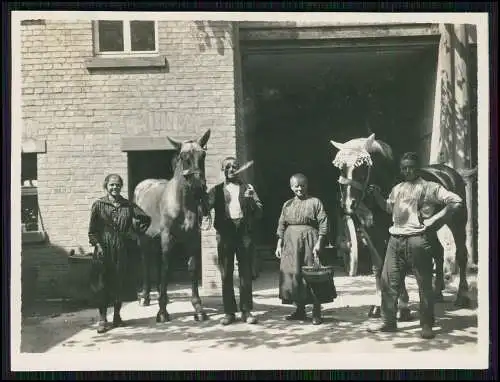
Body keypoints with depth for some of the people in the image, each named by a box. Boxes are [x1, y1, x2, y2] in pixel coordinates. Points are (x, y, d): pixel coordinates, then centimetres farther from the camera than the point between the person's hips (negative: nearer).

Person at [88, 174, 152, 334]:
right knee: (101, 283, -2)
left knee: (120, 283, 6)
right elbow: (92, 229, 0)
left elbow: (146, 219, 14)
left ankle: (117, 315, 21)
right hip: (103, 250, -1)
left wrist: (136, 232, 7)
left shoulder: (128, 205, 6)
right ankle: (102, 319, 6)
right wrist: (97, 245, -10)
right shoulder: (98, 205, 2)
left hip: (122, 250, 2)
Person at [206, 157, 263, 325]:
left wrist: (251, 198, -12)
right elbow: (205, 207, -2)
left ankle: (246, 311, 10)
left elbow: (259, 212, 4)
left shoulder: (247, 188, 12)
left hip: (244, 231, 0)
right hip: (224, 233, 0)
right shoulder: (217, 190, 11)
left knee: (246, 274, 3)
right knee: (226, 275, 3)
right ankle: (229, 312, 11)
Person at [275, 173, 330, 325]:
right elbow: (281, 226, 13)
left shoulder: (315, 202, 0)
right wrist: (279, 245, 6)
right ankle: (300, 310, 16)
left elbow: (323, 224, -5)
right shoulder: (287, 205, 13)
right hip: (291, 243, 4)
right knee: (292, 275, 4)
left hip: (310, 242, -4)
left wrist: (319, 243, -14)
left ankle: (316, 313, 4)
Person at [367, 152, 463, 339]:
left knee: (424, 283, 1)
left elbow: (456, 201, -10)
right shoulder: (397, 189, 15)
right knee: (388, 281, 7)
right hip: (396, 239, 6)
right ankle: (389, 322, 18)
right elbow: (389, 208, 32)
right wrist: (377, 195, 15)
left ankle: (427, 325, 11)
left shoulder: (429, 187, -3)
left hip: (418, 239, -6)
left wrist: (434, 220, -13)